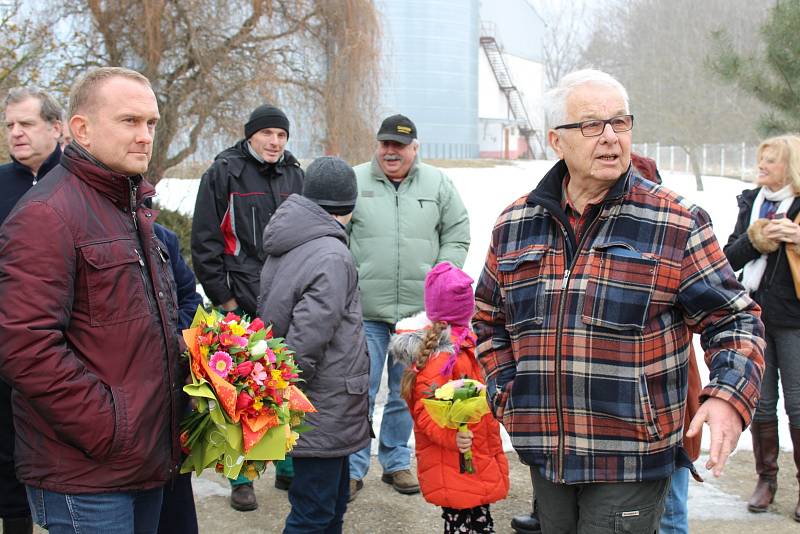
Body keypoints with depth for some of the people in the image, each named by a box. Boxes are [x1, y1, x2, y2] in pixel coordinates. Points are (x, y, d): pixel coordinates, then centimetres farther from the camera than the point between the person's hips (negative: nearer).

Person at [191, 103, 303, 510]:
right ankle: (241, 479, 11)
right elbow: (206, 241, -5)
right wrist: (223, 296, -9)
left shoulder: (294, 175, 12)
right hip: (242, 305, -4)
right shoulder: (224, 174, -3)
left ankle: (289, 467, 23)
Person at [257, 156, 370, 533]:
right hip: (324, 413, -9)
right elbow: (308, 335, -22)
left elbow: (270, 316, 19)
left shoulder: (284, 246, 11)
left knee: (333, 501, 21)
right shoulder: (332, 256, -18)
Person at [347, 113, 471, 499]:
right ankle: (353, 468, 10)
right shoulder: (354, 182, 2)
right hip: (365, 310, -2)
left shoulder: (437, 184, 6)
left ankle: (396, 461, 27)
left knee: (405, 392, 12)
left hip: (418, 312, 2)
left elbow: (457, 236, 9)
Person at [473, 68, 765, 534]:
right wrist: (507, 395, 7)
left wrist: (729, 398, -19)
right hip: (545, 455, 4)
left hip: (632, 462, -4)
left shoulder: (678, 225, -6)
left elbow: (734, 319, -2)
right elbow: (489, 319, 19)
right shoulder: (515, 225, 6)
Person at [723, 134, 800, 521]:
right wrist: (753, 239, -11)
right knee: (761, 402, 9)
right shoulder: (751, 202, 11)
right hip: (754, 312, 4)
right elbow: (730, 257, 7)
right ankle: (766, 479, 20)